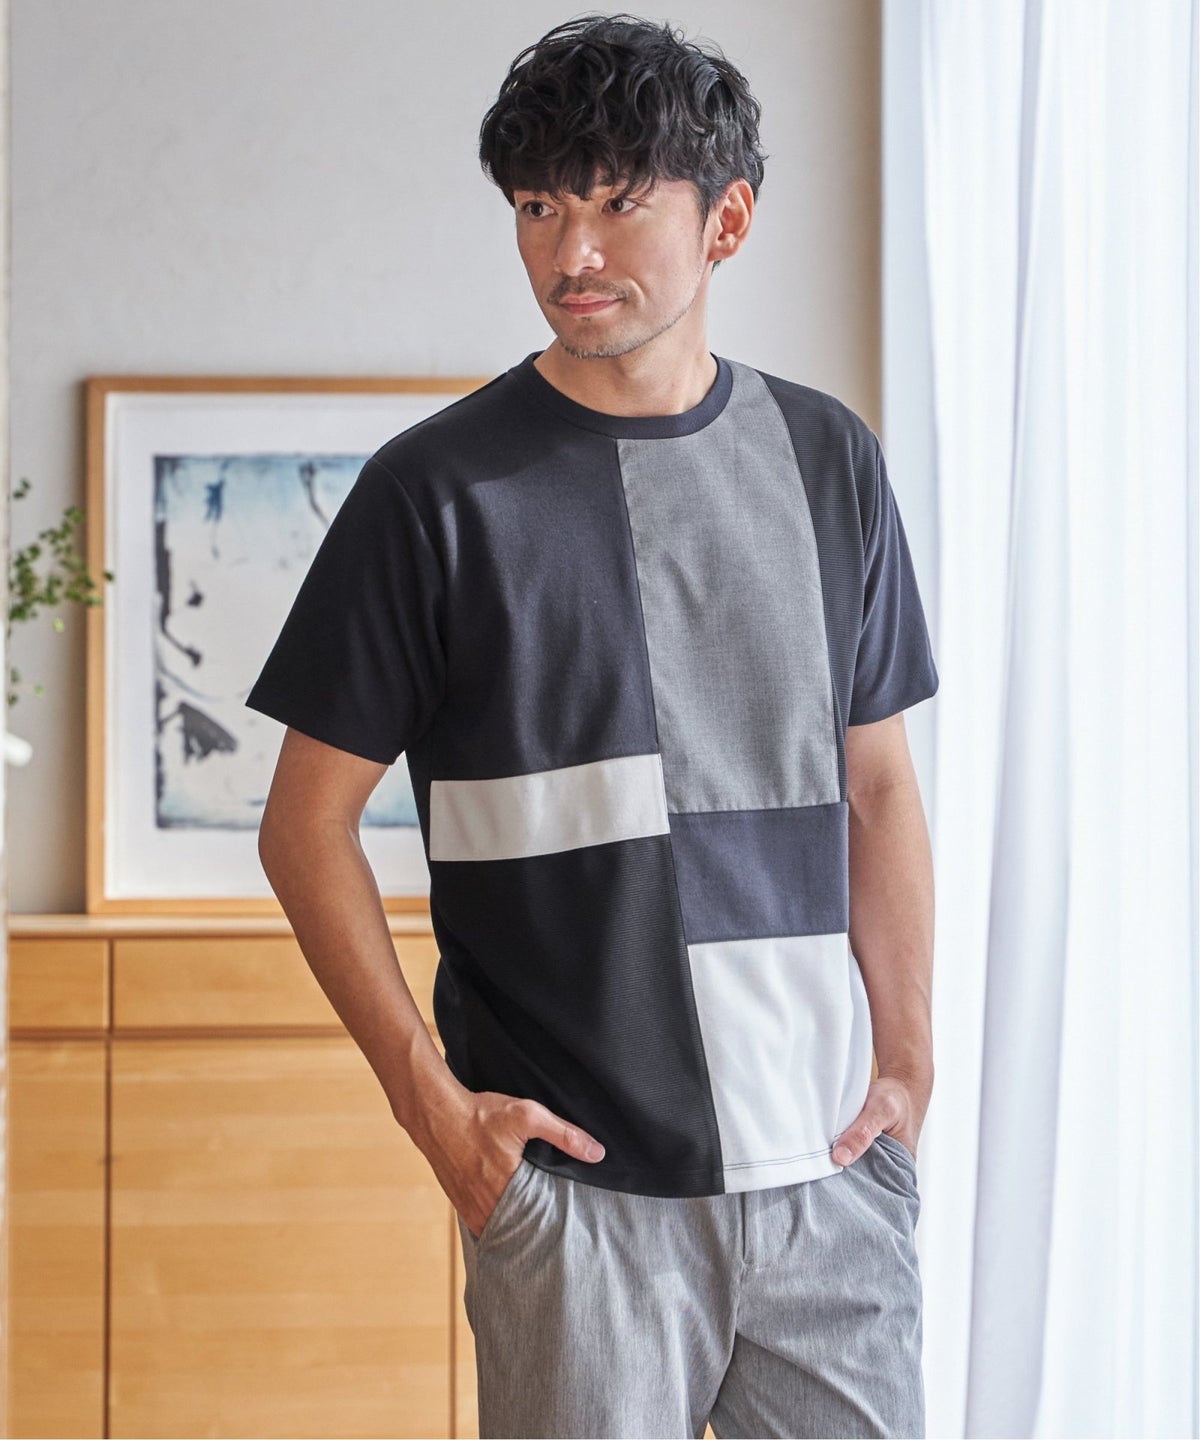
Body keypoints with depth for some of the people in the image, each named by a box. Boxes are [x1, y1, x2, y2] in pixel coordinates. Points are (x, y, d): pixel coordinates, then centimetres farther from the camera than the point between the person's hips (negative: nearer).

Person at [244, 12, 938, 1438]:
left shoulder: (827, 461, 7)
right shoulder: (439, 491, -5)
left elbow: (878, 788, 14)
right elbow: (305, 824, -2)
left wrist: (909, 1059, 5)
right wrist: (435, 1104, -9)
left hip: (829, 1164, 4)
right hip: (580, 1178, -3)